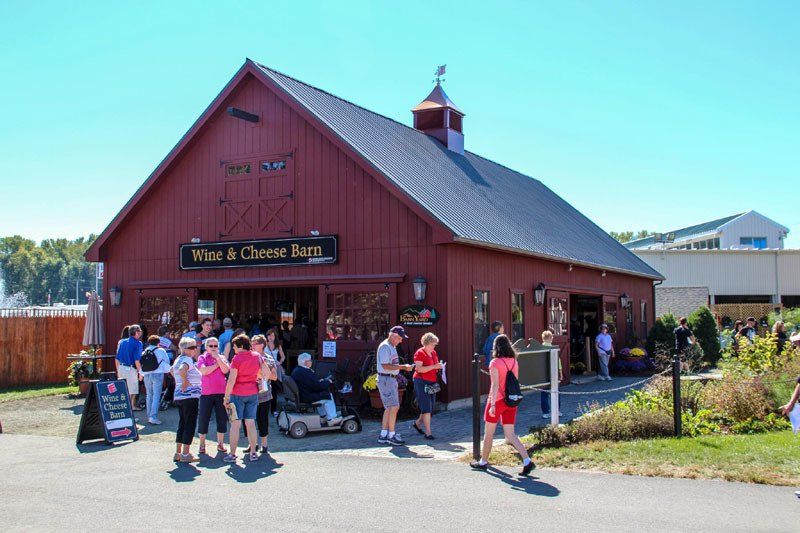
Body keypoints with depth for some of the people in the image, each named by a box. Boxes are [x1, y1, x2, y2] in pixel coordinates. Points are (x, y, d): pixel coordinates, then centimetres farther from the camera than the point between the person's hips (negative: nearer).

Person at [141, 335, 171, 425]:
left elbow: (141, 364, 11)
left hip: (147, 375, 4)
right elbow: (167, 362, 5)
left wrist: (142, 374, 25)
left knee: (149, 395, 14)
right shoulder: (161, 351, -1)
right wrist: (167, 370, 24)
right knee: (156, 396, -6)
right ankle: (153, 417, -14)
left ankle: (149, 416, 17)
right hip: (157, 374, -4)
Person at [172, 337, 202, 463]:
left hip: (179, 396, 9)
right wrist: (185, 382, -19)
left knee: (182, 424, 15)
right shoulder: (188, 359, -13)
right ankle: (185, 454, -4)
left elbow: (172, 370, 33)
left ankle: (178, 453, 18)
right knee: (190, 424, -4)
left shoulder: (178, 359, 15)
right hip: (190, 396, -9)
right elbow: (182, 370, -33)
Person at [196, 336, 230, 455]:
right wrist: (217, 364, -7)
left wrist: (218, 358, -9)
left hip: (221, 393, 2)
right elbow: (204, 371, -13)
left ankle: (220, 443, 17)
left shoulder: (222, 358, 10)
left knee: (222, 418, 6)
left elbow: (225, 370, -7)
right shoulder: (202, 358, 4)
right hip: (206, 393, -2)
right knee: (203, 418, 2)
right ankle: (202, 444, 13)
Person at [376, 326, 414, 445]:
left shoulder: (392, 347, 17)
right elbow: (385, 366, -22)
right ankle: (391, 435, -4)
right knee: (394, 407, -10)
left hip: (391, 379, 10)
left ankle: (383, 435, 16)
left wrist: (404, 367, 10)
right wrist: (402, 367, -22)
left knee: (389, 408, 12)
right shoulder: (385, 347, -15)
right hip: (386, 380, -10)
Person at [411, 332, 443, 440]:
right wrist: (433, 366, -25)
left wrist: (439, 367, 6)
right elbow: (418, 369, -21)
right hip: (422, 382, -8)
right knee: (426, 407, -10)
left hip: (432, 382, 8)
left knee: (431, 408, 11)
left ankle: (417, 423, 33)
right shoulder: (420, 353, -11)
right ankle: (428, 432, -8)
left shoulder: (434, 353, 14)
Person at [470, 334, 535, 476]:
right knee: (510, 434, 5)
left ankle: (483, 462, 25)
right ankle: (527, 462, -9)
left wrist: (493, 404, -22)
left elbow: (495, 385, -20)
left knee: (488, 433, 11)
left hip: (497, 400, -5)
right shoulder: (514, 362, 5)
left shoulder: (495, 363, -13)